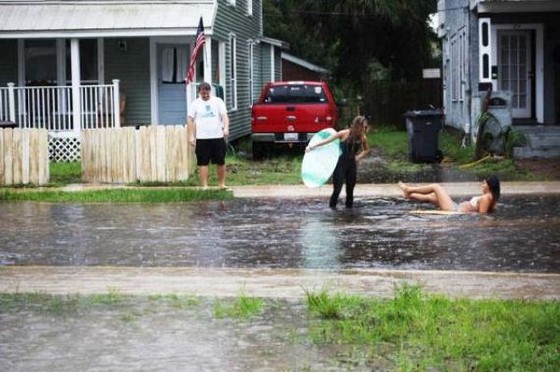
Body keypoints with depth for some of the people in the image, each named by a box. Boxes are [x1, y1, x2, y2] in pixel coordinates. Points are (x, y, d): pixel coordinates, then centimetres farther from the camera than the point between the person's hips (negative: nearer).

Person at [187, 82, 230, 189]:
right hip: (202, 138, -1)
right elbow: (191, 120, 4)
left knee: (221, 162, 6)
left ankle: (222, 184, 18)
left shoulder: (218, 101, 5)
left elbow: (224, 116, -2)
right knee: (203, 163, 0)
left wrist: (226, 127, -20)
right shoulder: (195, 104, 4)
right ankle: (204, 186, 5)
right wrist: (191, 136, -4)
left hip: (218, 136, 1)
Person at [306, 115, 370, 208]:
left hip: (352, 164, 4)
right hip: (340, 163, -4)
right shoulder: (344, 134, -13)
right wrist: (313, 146, -6)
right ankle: (332, 207, 1)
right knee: (337, 188, -9)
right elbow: (327, 140, -7)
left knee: (350, 189, 7)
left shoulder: (363, 138, -2)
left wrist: (358, 157, 1)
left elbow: (366, 150, 18)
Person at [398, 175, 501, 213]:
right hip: (458, 207, 9)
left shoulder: (486, 198, -24)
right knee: (431, 196, 23)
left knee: (436, 186, 4)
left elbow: (481, 214, -28)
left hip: (455, 211, -9)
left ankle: (409, 190, 20)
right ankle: (409, 194, 41)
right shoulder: (490, 197, 2)